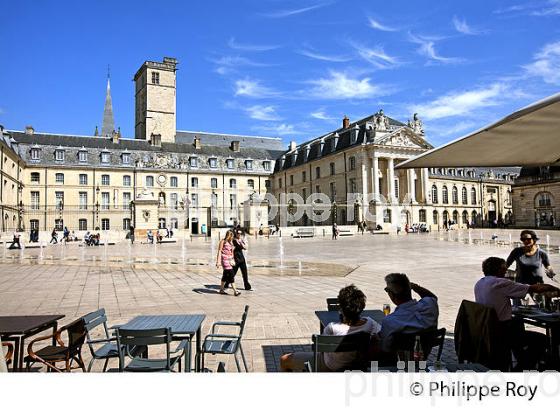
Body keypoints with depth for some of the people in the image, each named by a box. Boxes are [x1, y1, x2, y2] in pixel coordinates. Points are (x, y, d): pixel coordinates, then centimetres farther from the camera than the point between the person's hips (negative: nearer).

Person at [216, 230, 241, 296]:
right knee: (230, 274, -14)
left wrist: (233, 260, 23)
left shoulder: (230, 242, 15)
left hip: (229, 259, 8)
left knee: (226, 275, 12)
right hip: (224, 259, -8)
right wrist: (218, 262, -14)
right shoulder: (223, 242, -7)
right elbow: (219, 252, -9)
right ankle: (235, 291, -16)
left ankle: (221, 289, 23)